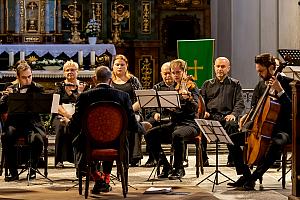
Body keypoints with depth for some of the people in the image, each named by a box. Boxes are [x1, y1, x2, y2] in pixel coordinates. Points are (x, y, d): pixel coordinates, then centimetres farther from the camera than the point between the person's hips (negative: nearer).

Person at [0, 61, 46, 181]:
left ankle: (33, 169, -9)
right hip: (14, 122, 1)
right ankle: (13, 172, -20)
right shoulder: (11, 89, 14)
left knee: (37, 139, -34)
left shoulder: (37, 89, 9)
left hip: (32, 122, -1)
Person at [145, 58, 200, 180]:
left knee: (177, 135, -38)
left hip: (189, 124, -6)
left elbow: (194, 108, -19)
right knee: (150, 135, -14)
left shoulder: (191, 87, -3)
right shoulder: (173, 88, 15)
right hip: (174, 123, 6)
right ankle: (166, 167, -6)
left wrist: (188, 98, -39)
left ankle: (179, 169, -20)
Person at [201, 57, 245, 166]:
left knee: (232, 125, -38)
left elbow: (240, 104, 7)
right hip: (211, 116, 2)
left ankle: (232, 158, -24)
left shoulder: (235, 84, 18)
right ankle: (203, 158, -19)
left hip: (227, 116, -1)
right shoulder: (207, 84, 24)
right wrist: (203, 112, -4)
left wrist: (234, 114, -12)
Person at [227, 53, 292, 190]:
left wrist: (280, 91, -28)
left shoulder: (287, 83, -9)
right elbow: (255, 107, 24)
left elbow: (292, 109, -19)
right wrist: (247, 116, 4)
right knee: (232, 139, -7)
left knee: (276, 143, -40)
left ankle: (253, 177, -30)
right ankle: (246, 174, -4)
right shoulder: (261, 85, 11)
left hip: (283, 129, -7)